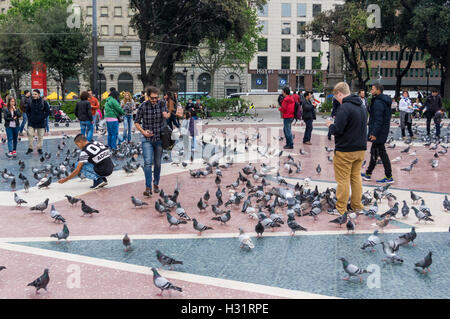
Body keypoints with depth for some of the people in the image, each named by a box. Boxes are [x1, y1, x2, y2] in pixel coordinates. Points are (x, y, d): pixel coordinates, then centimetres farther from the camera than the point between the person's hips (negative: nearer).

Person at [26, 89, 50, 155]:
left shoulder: (44, 102, -5)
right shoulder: (30, 102, 0)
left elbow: (48, 111, 0)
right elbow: (27, 110, 12)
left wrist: (43, 118, -7)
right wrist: (29, 117, 0)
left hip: (41, 123, -1)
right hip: (31, 122, 1)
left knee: (40, 136, 6)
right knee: (30, 134, -3)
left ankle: (39, 148, 18)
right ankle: (30, 148, 8)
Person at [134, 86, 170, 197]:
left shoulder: (162, 103, -4)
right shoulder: (143, 106, -12)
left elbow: (168, 113, 15)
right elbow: (136, 122, -1)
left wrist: (167, 115, -9)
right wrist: (143, 131, -17)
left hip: (159, 138, 3)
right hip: (147, 139, -2)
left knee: (157, 164, 11)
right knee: (148, 163, -14)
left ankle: (156, 184, 29)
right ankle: (148, 188, -14)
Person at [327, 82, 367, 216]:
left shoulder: (344, 108, -19)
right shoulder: (362, 107, 9)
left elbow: (337, 130, -23)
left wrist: (330, 125, -1)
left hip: (345, 151, -8)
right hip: (360, 149, 8)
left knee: (343, 180, 1)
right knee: (356, 177, 17)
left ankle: (341, 208, 8)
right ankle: (357, 205, 25)